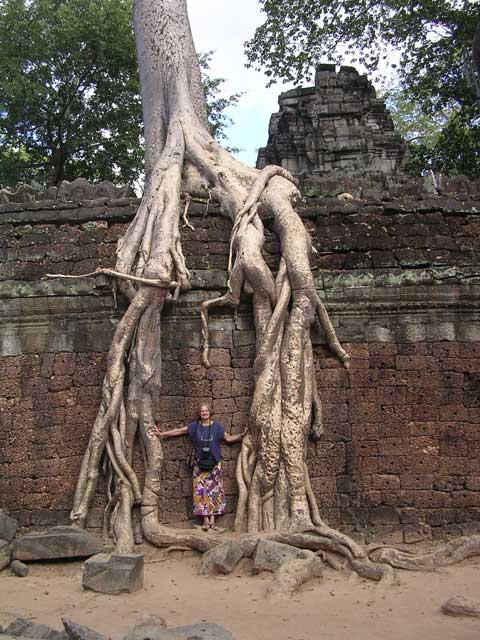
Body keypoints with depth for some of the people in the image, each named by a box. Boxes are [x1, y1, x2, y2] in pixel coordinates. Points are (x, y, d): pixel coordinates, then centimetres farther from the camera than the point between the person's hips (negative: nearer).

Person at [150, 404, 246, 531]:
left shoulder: (216, 426, 4)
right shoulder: (195, 426, 5)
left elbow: (229, 438, 6)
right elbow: (179, 431, 7)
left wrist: (242, 435, -8)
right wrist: (162, 434, 5)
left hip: (214, 463, 0)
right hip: (200, 464, 0)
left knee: (214, 490, -3)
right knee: (201, 490, -6)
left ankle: (212, 519, -1)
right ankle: (206, 520, -4)